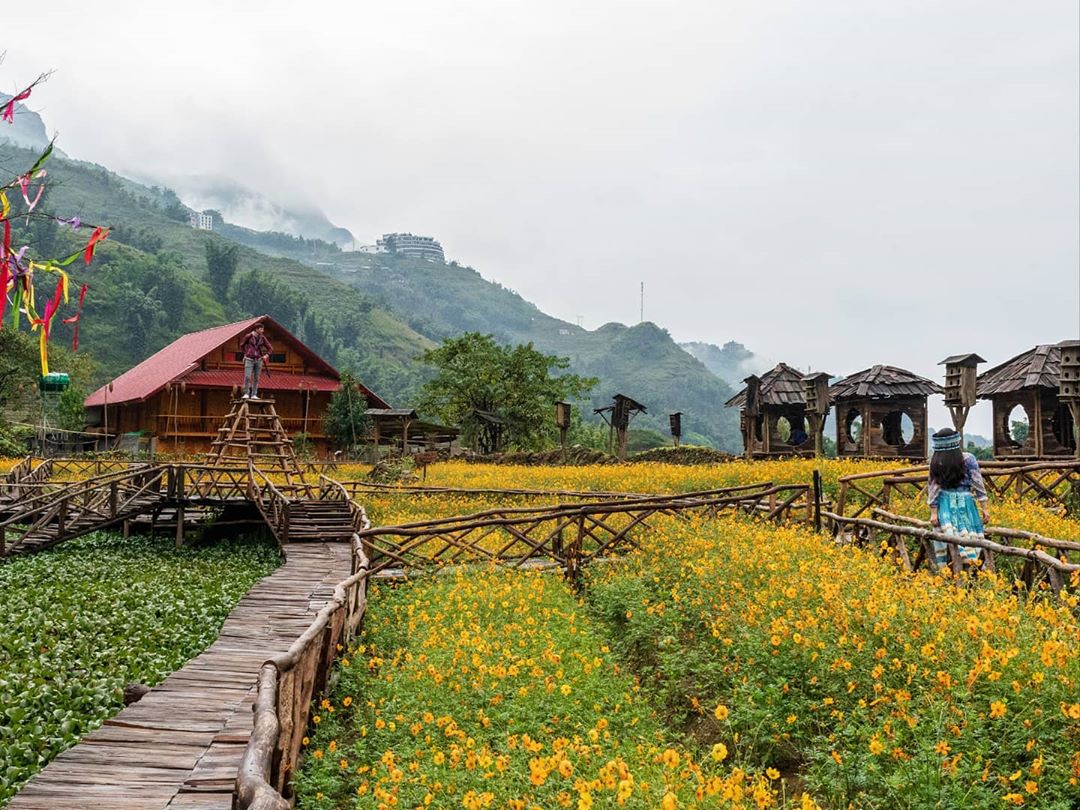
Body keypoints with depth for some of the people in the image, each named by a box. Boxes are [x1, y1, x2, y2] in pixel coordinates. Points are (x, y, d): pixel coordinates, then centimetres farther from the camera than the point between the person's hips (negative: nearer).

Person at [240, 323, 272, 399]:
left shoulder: (262, 338, 1)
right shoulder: (249, 336, -7)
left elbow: (270, 348, 8)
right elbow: (242, 345, 11)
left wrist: (266, 355, -7)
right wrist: (246, 353, 14)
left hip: (258, 360, 3)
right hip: (249, 360, -3)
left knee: (256, 378, 4)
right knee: (247, 377, -11)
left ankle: (254, 395, 10)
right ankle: (246, 394, 0)